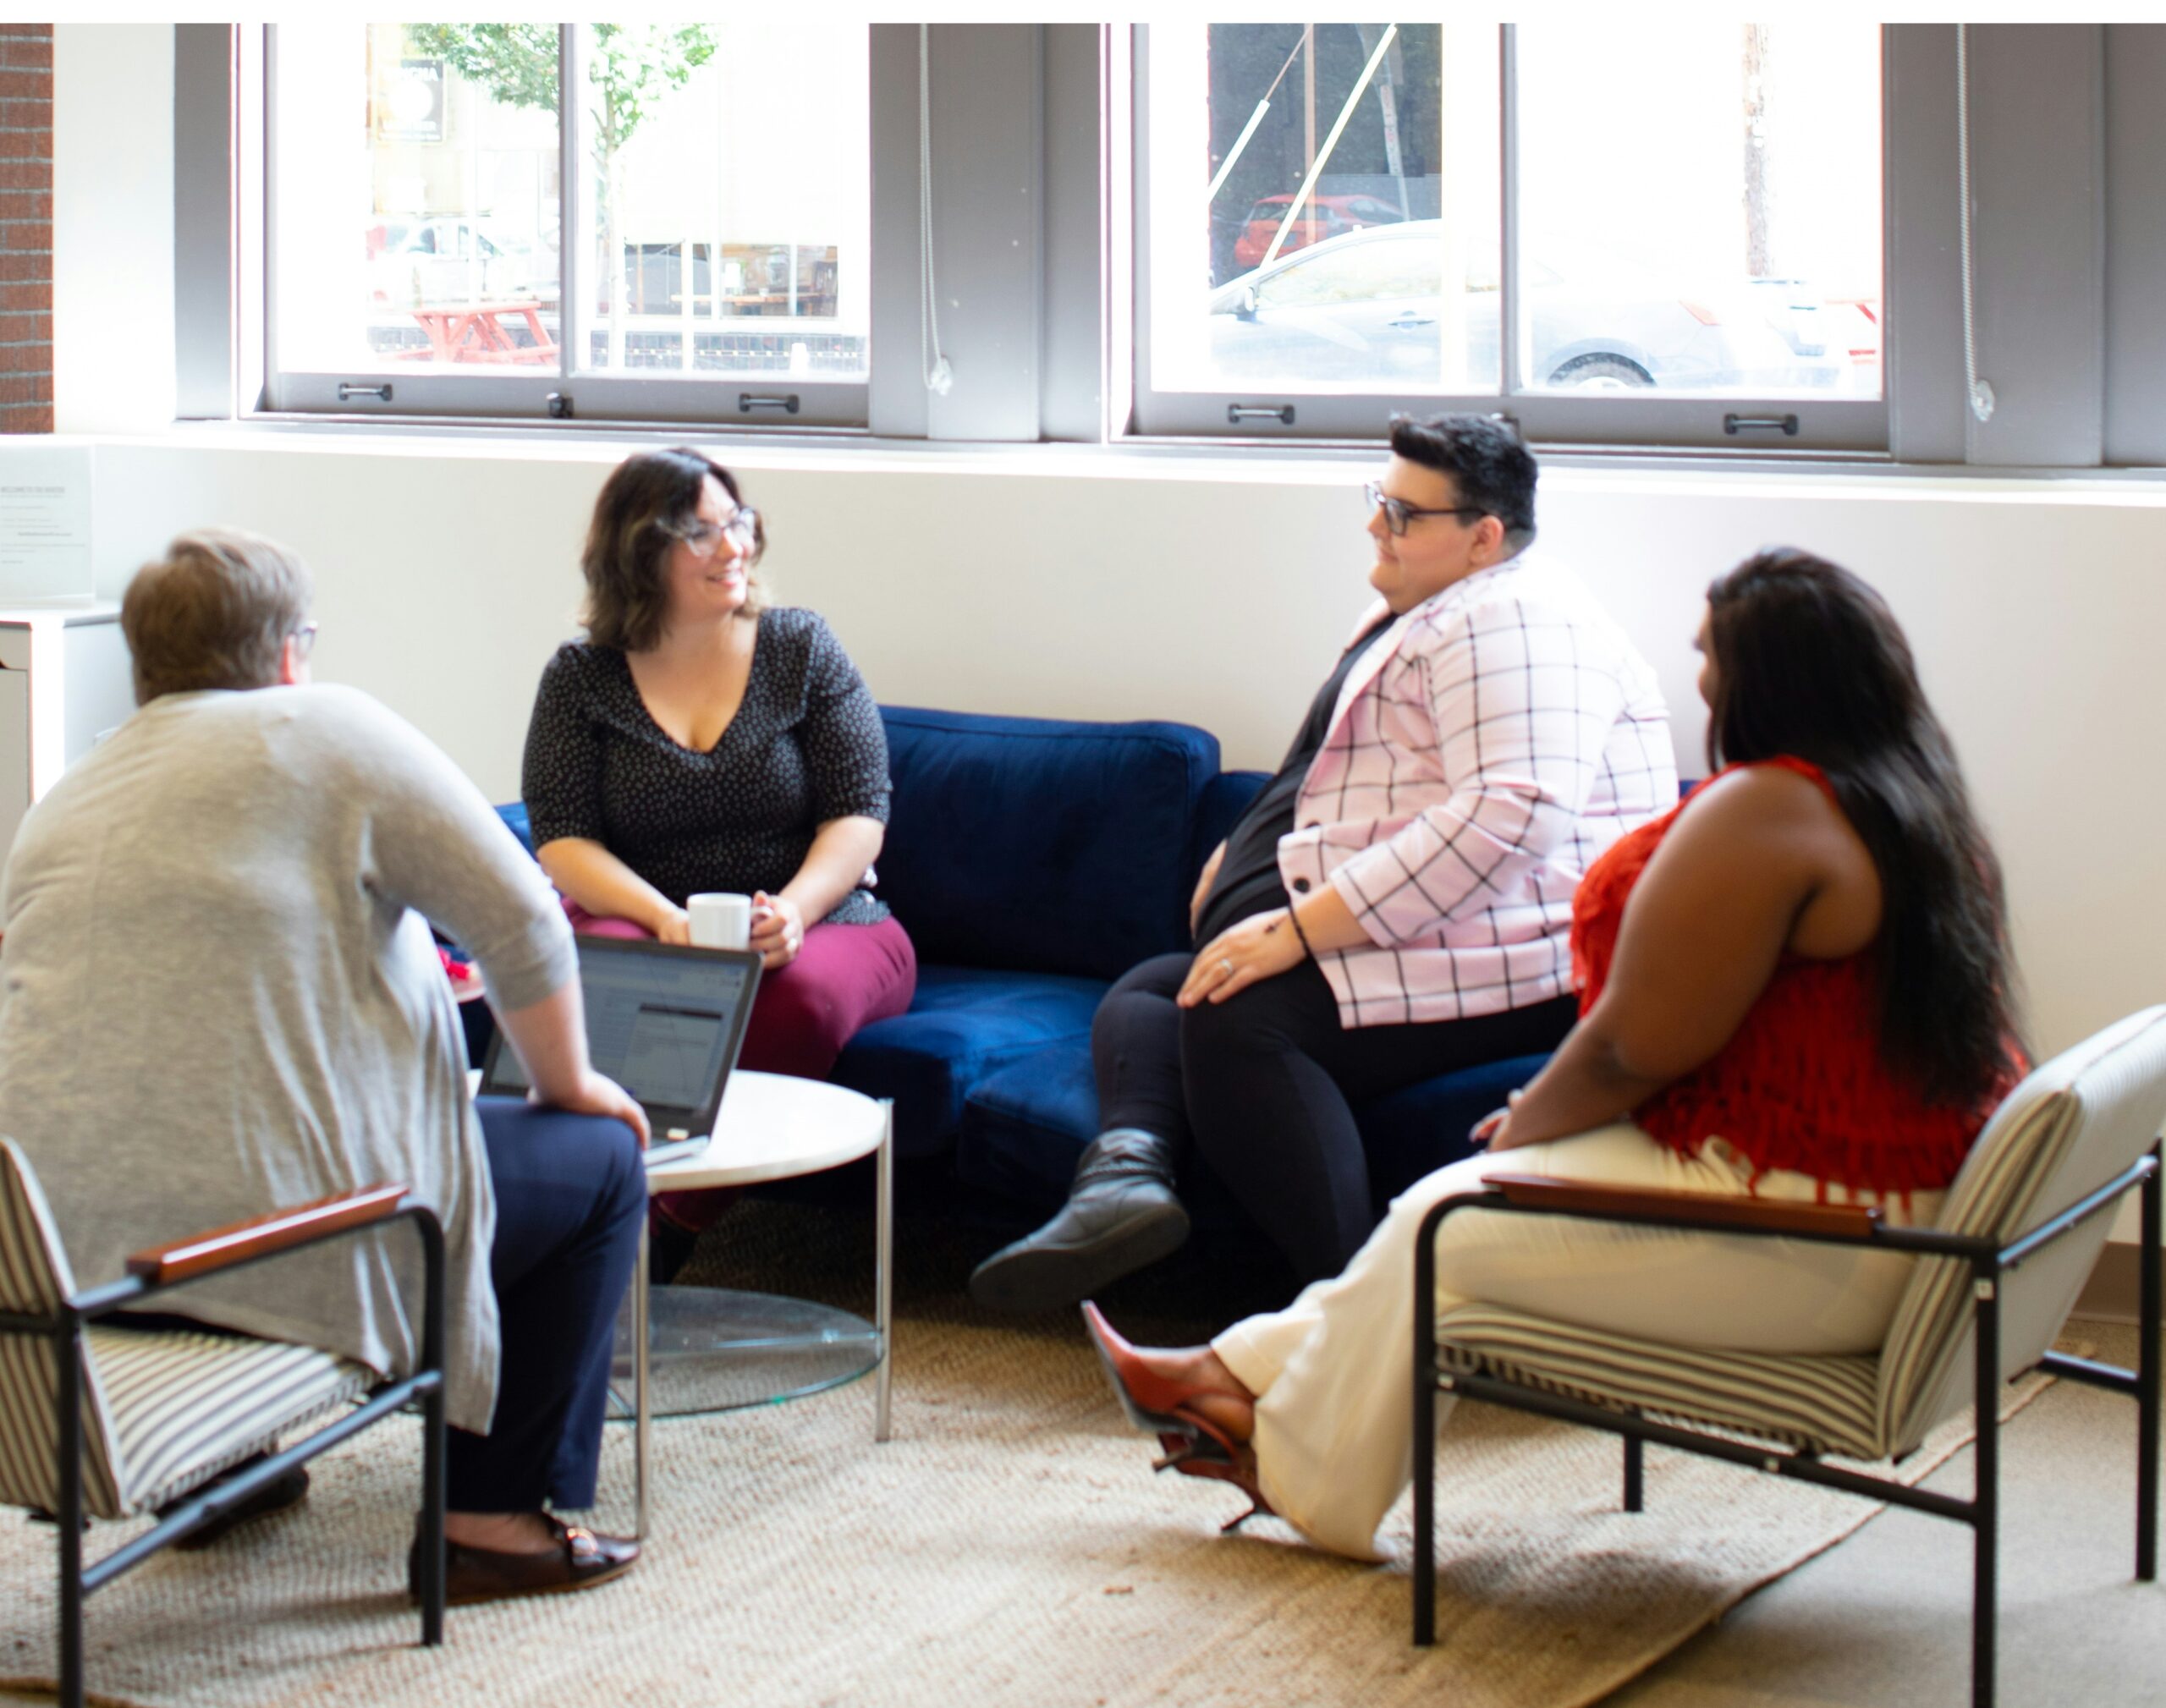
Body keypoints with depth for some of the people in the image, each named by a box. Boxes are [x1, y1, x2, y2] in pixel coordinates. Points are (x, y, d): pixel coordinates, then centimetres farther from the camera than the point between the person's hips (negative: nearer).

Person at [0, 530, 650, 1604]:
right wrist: (569, 1086, 12)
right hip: (268, 1228, -7)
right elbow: (521, 921, -4)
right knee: (600, 1158, 13)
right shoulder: (327, 732, -1)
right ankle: (494, 1514, 11)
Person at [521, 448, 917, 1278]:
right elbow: (562, 840, -3)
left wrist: (794, 908, -21)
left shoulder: (801, 648, 5)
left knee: (804, 995, -36)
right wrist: (662, 918, -22)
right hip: (642, 921, 0)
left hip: (818, 922, 0)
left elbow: (858, 814, 0)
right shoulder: (582, 678, 5)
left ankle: (672, 1227, -27)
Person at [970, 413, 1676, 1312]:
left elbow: (1511, 814, -27)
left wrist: (1299, 926, -26)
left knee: (1237, 1019, -31)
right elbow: (1327, 787, 36)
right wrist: (1247, 854, 14)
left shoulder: (1510, 621, -12)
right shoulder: (1418, 616, 23)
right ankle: (1128, 1170, -27)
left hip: (1509, 962, -12)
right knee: (1147, 992, 5)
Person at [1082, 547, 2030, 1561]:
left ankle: (1301, 1479, 26)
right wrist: (1550, 1115, 15)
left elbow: (1636, 1046, -19)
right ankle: (1250, 1376, 28)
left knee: (1444, 1225, 6)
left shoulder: (1764, 812, -21)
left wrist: (1524, 1130, 0)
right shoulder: (1925, 809, 11)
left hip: (1806, 1262, -10)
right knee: (1474, 1200, 19)